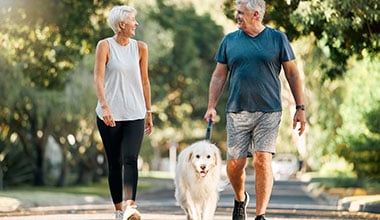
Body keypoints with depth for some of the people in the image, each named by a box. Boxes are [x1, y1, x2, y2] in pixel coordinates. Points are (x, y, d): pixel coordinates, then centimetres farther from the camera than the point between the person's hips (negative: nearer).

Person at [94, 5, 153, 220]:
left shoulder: (140, 47, 7)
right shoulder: (105, 46, -2)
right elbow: (99, 78, -10)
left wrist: (149, 112, 15)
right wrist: (105, 106, -24)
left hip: (135, 115, 1)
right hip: (110, 114, -1)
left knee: (130, 159, -16)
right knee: (115, 162, 5)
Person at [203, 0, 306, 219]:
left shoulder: (277, 39, 4)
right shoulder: (229, 41, 10)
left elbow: (292, 73, 6)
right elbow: (219, 76, 14)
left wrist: (300, 108, 2)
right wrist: (211, 107, 5)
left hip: (268, 112, -2)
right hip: (237, 111, 2)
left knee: (263, 161, -11)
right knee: (235, 164, 1)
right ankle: (240, 199, 30)